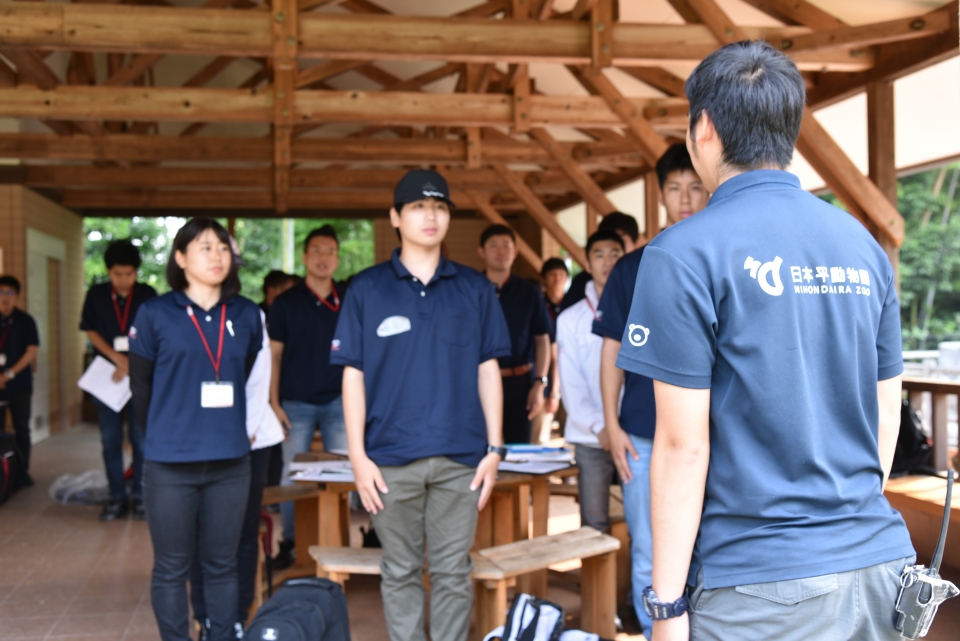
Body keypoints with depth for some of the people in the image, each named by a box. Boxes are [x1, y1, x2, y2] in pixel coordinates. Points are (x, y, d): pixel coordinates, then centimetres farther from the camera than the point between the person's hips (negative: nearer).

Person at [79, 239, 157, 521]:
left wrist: (130, 365, -15)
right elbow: (91, 331, 3)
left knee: (141, 439, -1)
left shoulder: (148, 295, -2)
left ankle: (139, 495, 8)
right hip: (106, 375, 2)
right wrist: (116, 357, -10)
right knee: (110, 440, 5)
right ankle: (116, 497, 12)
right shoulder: (96, 295, 3)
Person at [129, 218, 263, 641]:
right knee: (171, 568, 7)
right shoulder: (155, 314, -2)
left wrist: (232, 427, 12)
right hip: (170, 464, -2)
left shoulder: (247, 315, 5)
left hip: (230, 462, 2)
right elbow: (141, 385, 6)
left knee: (222, 565, 12)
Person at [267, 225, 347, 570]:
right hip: (296, 403, -1)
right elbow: (273, 355, 3)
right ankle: (289, 543, 14)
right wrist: (274, 403, -4)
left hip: (338, 401, 1)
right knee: (292, 477, 3)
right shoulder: (286, 303, 1)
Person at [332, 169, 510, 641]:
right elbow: (353, 375, 2)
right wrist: (358, 456, -4)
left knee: (453, 572, 8)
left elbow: (487, 370, 8)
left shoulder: (474, 289, 6)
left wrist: (495, 447, 2)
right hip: (391, 458, -1)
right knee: (400, 572, 9)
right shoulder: (366, 289, 3)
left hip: (460, 457, 1)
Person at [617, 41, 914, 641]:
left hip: (762, 585, -6)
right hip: (880, 560, 6)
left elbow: (683, 444, -13)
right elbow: (887, 408, 12)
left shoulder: (687, 254, -12)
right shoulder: (864, 245, 6)